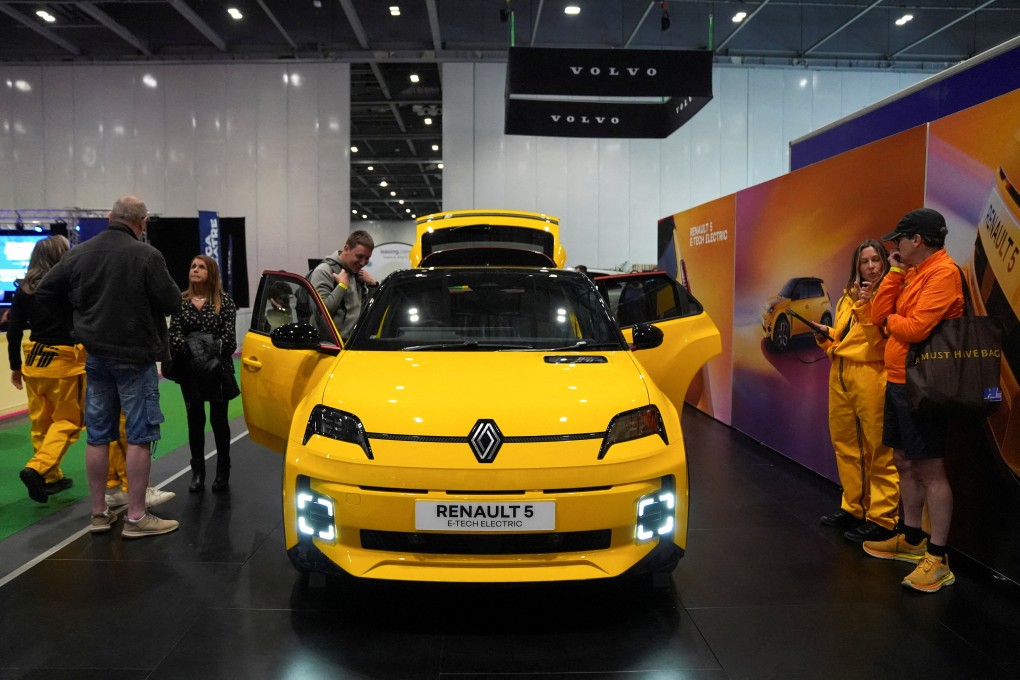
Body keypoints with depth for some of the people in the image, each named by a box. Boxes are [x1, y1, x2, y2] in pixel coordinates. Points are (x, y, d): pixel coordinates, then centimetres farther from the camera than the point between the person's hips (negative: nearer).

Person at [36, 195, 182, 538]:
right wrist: (164, 289, 8)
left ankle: (99, 513, 21)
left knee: (97, 435, 12)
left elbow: (43, 293, 7)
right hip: (135, 357, -5)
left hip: (96, 355, 6)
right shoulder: (147, 256, -14)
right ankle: (136, 517, 4)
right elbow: (172, 303, -13)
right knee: (139, 436, 1)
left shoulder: (79, 253, 3)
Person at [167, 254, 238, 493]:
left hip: (218, 369, -2)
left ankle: (223, 472, 16)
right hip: (190, 370, 2)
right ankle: (197, 473, 17)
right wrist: (189, 349, -20)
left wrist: (215, 350, -19)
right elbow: (174, 333, -3)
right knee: (195, 419, 8)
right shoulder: (181, 302, 6)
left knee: (218, 419, 5)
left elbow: (229, 334, -5)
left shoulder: (224, 301, 0)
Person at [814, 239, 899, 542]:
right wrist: (826, 336, 6)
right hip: (840, 376, 7)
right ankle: (853, 507, 26)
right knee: (845, 445, 13)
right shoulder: (848, 297, 18)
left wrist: (868, 305, -18)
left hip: (872, 377, -7)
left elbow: (885, 339, -14)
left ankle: (882, 518, 3)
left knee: (878, 450, -4)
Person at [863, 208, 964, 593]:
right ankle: (912, 540, 29)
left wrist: (890, 319, -1)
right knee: (905, 463, 16)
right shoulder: (913, 274, 15)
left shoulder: (942, 273, -13)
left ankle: (937, 560, 0)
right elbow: (879, 316, 8)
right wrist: (895, 272, 4)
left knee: (929, 470, -6)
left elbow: (914, 329, -22)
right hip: (898, 383, 10)